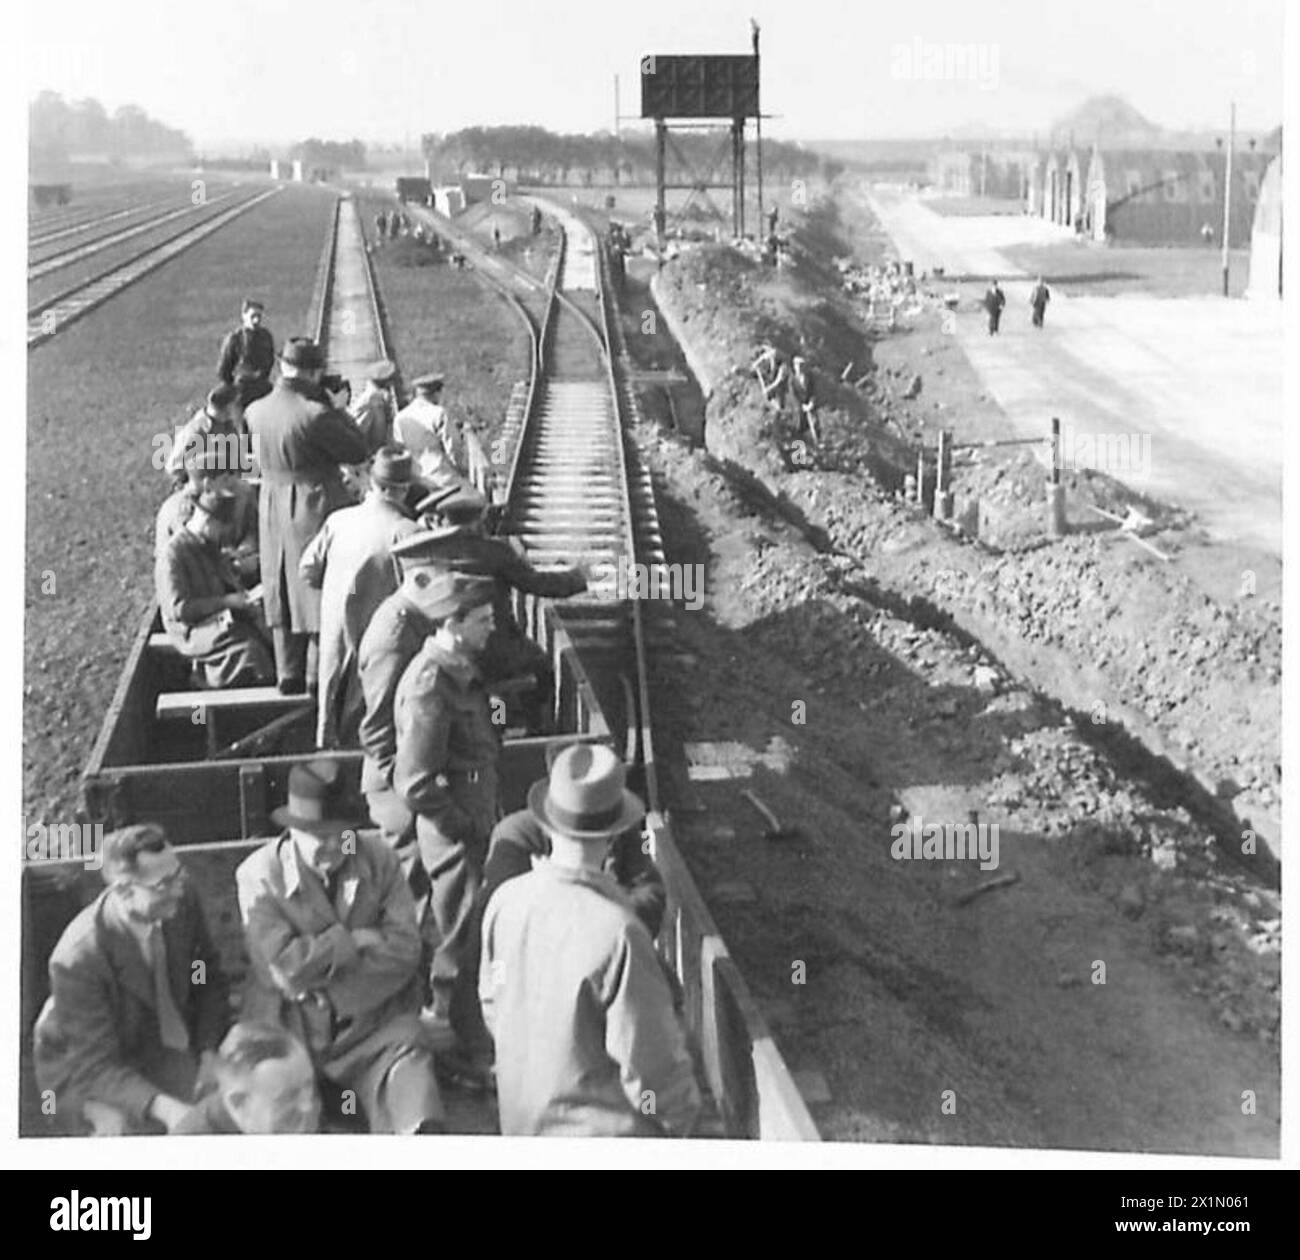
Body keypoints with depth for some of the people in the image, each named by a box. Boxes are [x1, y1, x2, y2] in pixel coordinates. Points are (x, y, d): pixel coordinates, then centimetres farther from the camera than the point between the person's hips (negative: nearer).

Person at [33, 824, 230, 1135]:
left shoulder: (182, 900, -19)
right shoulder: (77, 958, -32)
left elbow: (209, 980, 1)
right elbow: (95, 1066, -28)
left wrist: (209, 1053, -11)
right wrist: (163, 1107, -42)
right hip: (85, 1071, -5)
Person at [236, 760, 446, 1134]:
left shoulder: (379, 860, 2)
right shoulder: (258, 875, -7)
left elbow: (405, 949, -7)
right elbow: (285, 966, -16)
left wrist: (320, 961, -12)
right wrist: (356, 940, -10)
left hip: (375, 1026, 1)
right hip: (290, 1029, -1)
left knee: (419, 1123, -21)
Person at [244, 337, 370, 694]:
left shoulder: (256, 412, -2)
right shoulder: (315, 414, -22)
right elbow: (358, 451, -14)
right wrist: (335, 407, -6)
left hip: (273, 511, 6)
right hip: (315, 508, -6)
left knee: (283, 594, 16)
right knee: (321, 592, 5)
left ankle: (288, 674, 22)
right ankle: (318, 676, 9)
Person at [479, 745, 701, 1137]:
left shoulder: (505, 901, -9)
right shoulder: (617, 933, -27)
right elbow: (649, 1058, -19)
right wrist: (680, 1117, -1)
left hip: (520, 1119, 6)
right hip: (602, 1127, -6)